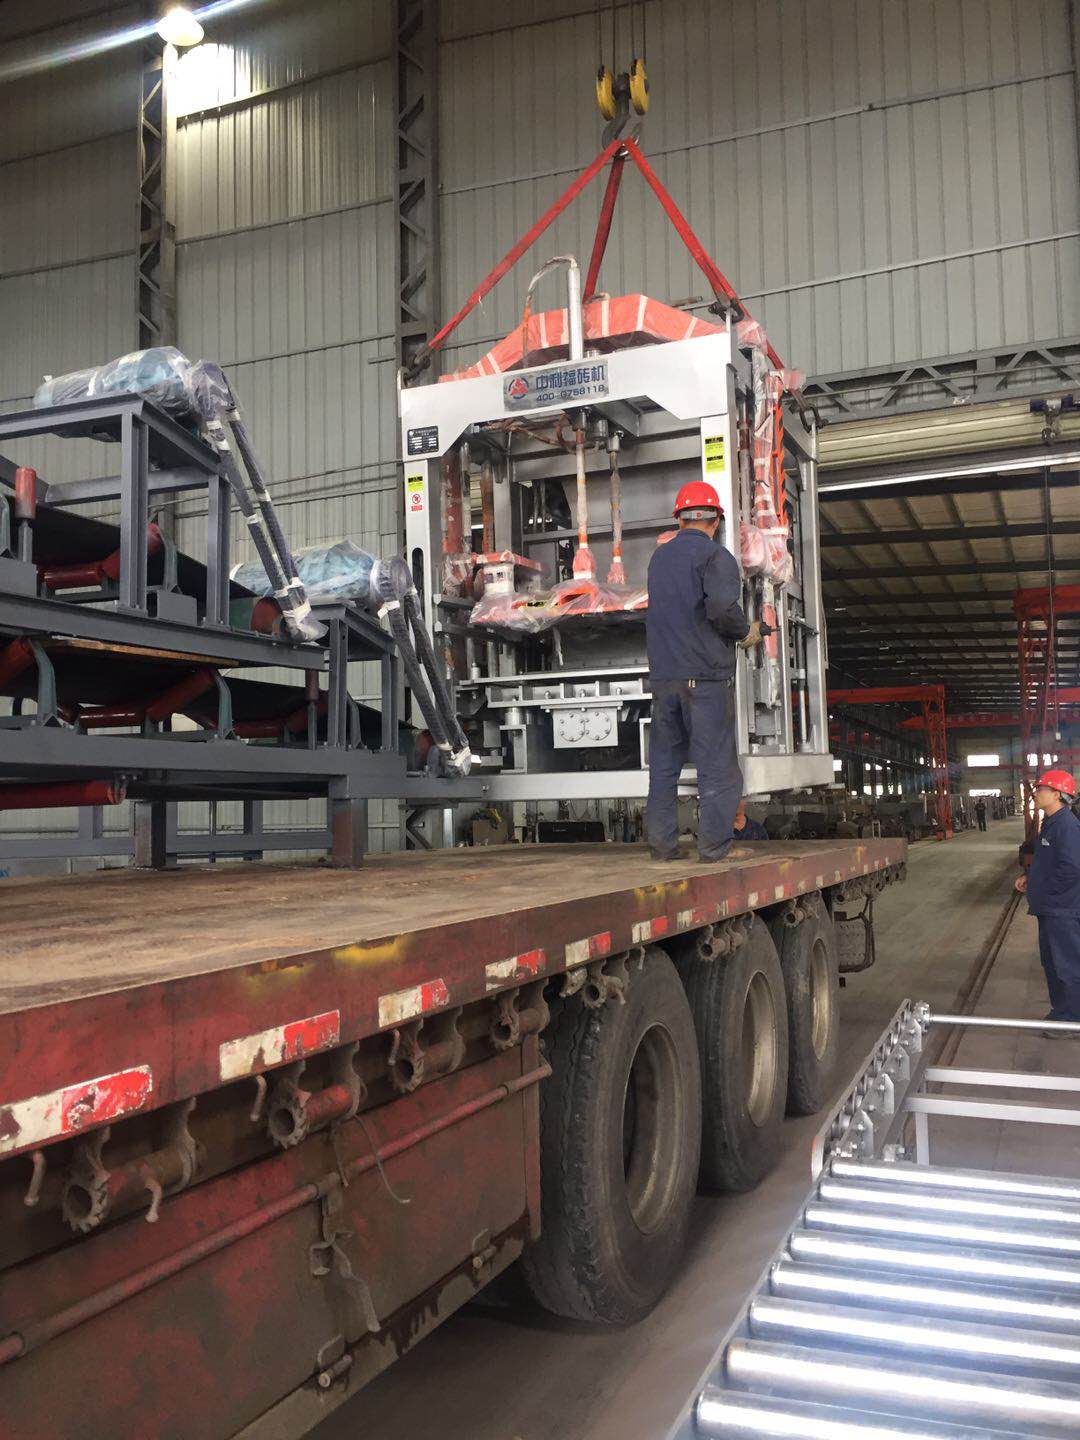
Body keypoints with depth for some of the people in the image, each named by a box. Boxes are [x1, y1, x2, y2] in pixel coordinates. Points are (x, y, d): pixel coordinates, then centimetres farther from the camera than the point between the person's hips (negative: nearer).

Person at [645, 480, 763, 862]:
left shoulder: (659, 556, 14)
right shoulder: (716, 556, -7)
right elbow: (723, 607, -21)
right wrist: (745, 633, -4)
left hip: (663, 674, 6)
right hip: (706, 674, -6)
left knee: (664, 762, 11)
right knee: (716, 763, 0)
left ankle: (661, 843, 11)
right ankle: (714, 845, -1)